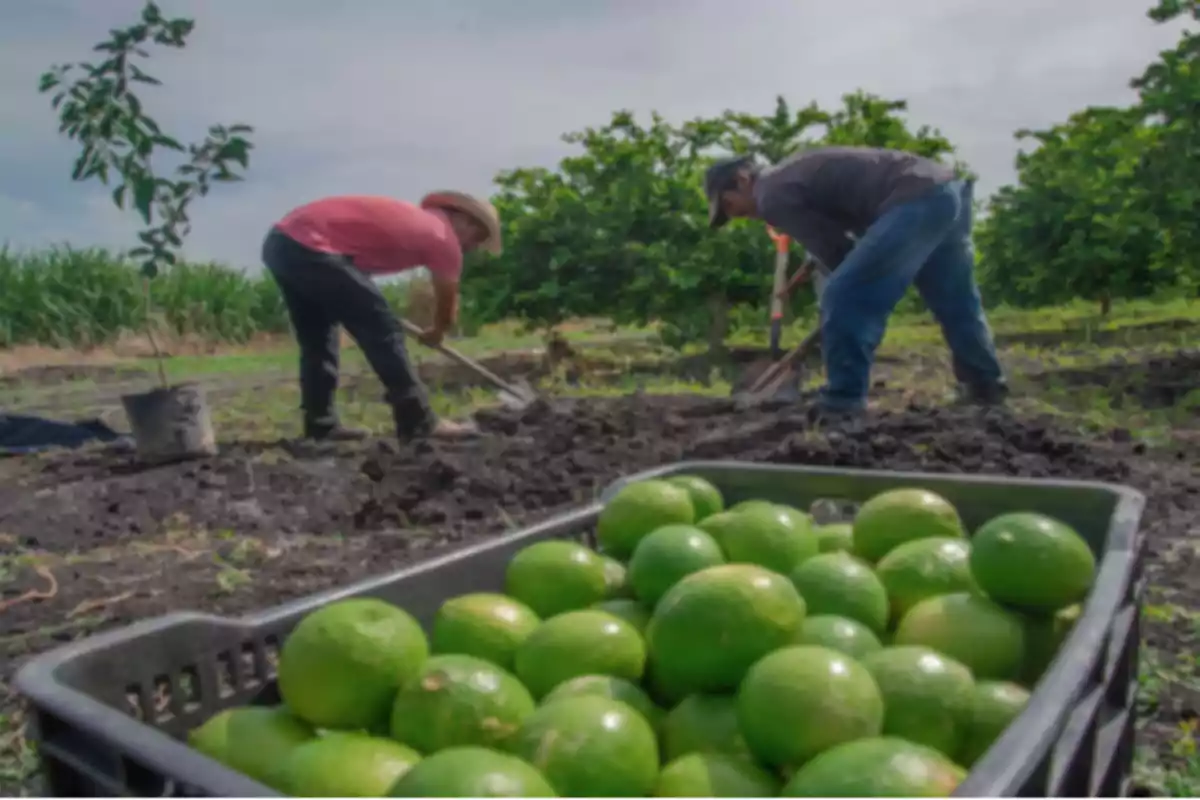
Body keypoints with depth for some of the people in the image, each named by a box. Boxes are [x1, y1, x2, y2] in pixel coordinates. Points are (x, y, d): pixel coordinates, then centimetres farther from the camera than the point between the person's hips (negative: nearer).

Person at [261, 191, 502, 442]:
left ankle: (321, 424, 23)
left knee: (317, 340, 19)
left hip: (282, 239, 10)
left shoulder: (413, 218, 25)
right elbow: (447, 308, 15)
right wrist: (436, 333, 36)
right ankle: (419, 423, 4)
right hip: (311, 248, -10)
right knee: (383, 330, -2)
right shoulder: (443, 237, 2)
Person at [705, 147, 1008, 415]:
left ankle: (842, 402, -4)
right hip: (946, 189, 10)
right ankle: (986, 385, 39)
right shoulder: (792, 172, 25)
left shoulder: (771, 195, -5)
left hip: (916, 202, -10)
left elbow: (831, 248, -4)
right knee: (956, 302, 23)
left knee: (843, 297, -8)